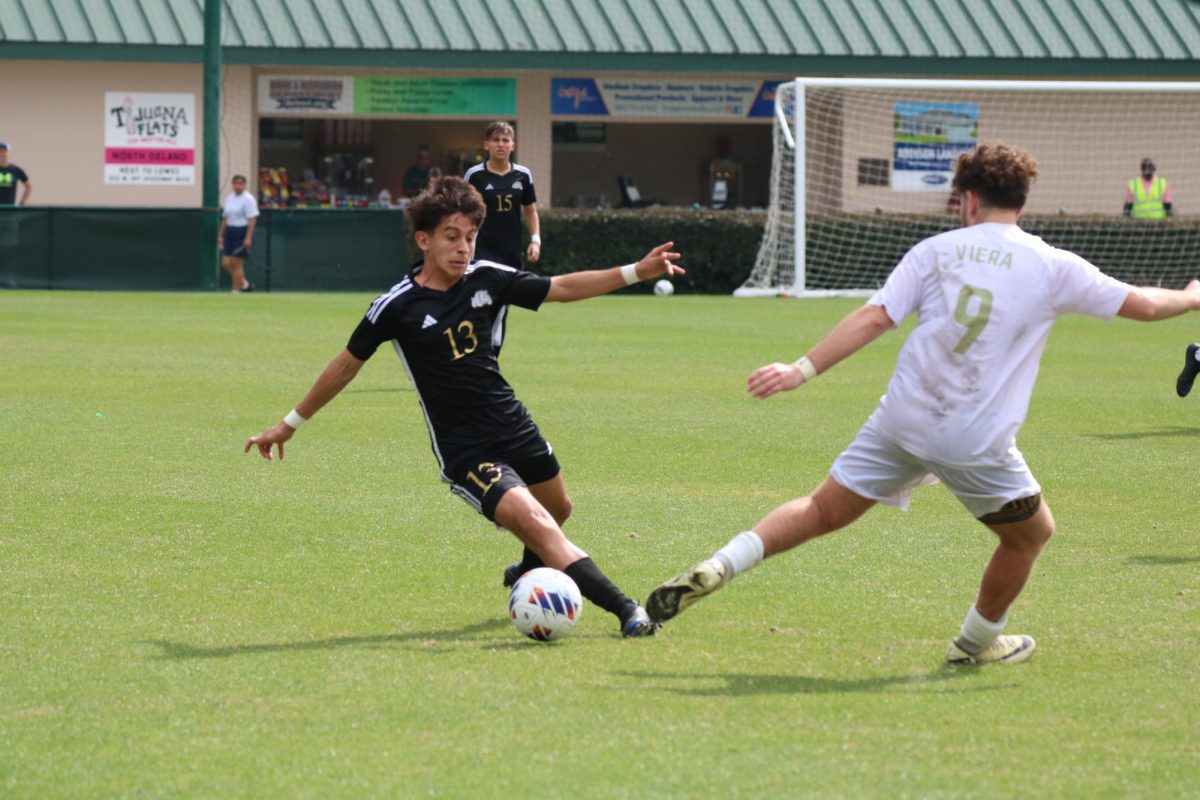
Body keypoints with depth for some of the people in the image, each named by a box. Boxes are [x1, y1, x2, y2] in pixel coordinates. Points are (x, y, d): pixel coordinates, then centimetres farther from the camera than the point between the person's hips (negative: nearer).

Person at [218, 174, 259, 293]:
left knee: (236, 263, -6)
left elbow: (252, 220, -15)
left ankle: (236, 291, 3)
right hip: (230, 233, 7)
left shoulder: (248, 199, -9)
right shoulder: (229, 199, 13)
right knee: (226, 263, 1)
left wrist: (248, 238, -21)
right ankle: (244, 283, 18)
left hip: (242, 233, -7)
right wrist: (221, 235, 16)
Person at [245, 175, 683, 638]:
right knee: (536, 524, -22)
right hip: (465, 451, -6)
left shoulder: (487, 279, -3)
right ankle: (626, 612, -25)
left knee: (558, 509, 26)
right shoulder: (397, 307, -13)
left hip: (513, 427, 6)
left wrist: (637, 272, -5)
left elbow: (561, 288, 5)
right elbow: (347, 365, 0)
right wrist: (290, 424, 8)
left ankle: (527, 574, 57)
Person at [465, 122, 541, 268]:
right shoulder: (474, 175, -6)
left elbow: (531, 212, 15)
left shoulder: (523, 175, 4)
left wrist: (535, 240, 3)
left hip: (513, 252, 4)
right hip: (484, 252, -4)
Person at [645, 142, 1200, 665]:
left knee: (823, 511, 10)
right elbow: (1144, 305, 8)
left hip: (903, 420, 2)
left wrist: (802, 370, -6)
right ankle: (978, 642, 38)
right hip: (977, 442, -2)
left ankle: (717, 568, -7)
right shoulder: (1055, 268, 1)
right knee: (1031, 533, 23)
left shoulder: (937, 250, 4)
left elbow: (873, 319, -5)